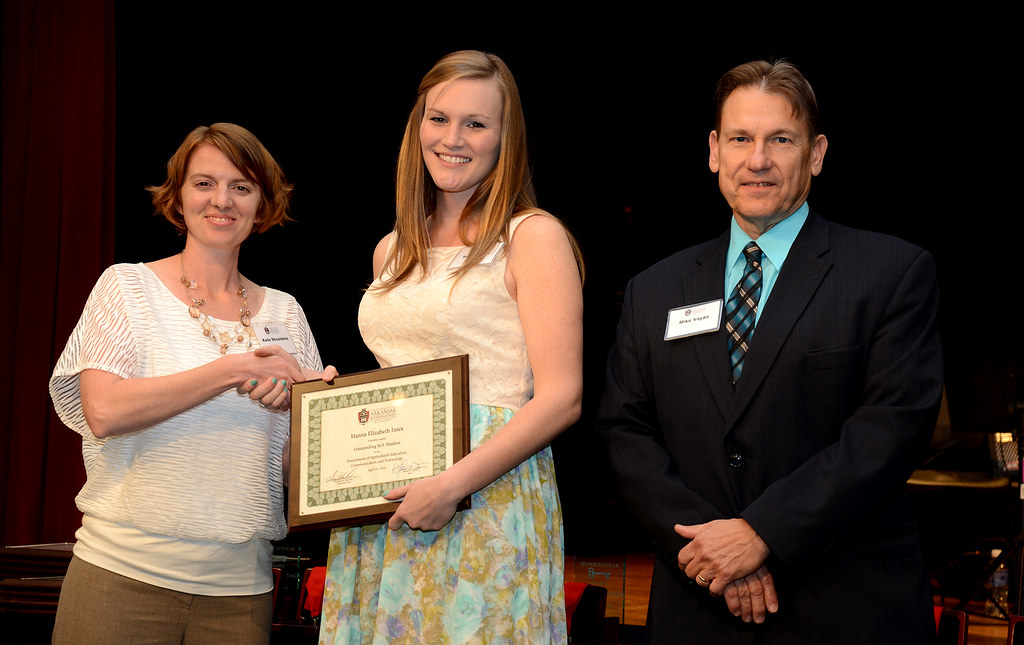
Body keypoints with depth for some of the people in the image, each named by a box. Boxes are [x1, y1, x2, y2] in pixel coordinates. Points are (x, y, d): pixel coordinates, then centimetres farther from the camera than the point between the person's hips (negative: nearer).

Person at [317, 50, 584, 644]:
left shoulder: (532, 236, -4)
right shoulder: (393, 251, 16)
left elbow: (561, 397, -12)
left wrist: (453, 484, -20)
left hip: (488, 501, -6)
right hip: (381, 514, 6)